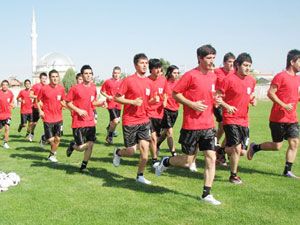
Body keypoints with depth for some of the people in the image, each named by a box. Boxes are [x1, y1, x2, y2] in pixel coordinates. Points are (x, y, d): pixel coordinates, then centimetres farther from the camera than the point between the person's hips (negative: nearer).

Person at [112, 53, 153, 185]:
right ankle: (117, 152, 36)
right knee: (131, 151, 2)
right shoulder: (128, 80, -10)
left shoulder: (148, 82, 7)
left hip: (144, 120, 5)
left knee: (145, 148, -4)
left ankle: (140, 176, 10)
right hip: (130, 121, -5)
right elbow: (117, 98, -9)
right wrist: (133, 102, -20)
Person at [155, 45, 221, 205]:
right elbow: (175, 93, -8)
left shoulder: (213, 76, 9)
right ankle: (165, 162, 34)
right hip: (191, 125, -6)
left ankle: (206, 194, 9)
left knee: (211, 159, 0)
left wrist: (216, 100, 2)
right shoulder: (190, 75, -10)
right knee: (187, 161, 4)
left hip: (208, 125, 6)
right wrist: (192, 104, -18)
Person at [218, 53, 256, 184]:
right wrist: (227, 106, -24)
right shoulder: (229, 79, -12)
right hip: (230, 119, -6)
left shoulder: (251, 80, 7)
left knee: (242, 152, 6)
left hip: (244, 120, 6)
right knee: (237, 148, -12)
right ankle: (233, 176, 8)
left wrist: (252, 100, 1)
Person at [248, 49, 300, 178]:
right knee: (277, 146, 0)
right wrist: (284, 105, -21)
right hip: (278, 118, -7)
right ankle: (255, 147, 24)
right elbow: (270, 93, -16)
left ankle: (287, 171, 8)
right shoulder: (281, 76, -12)